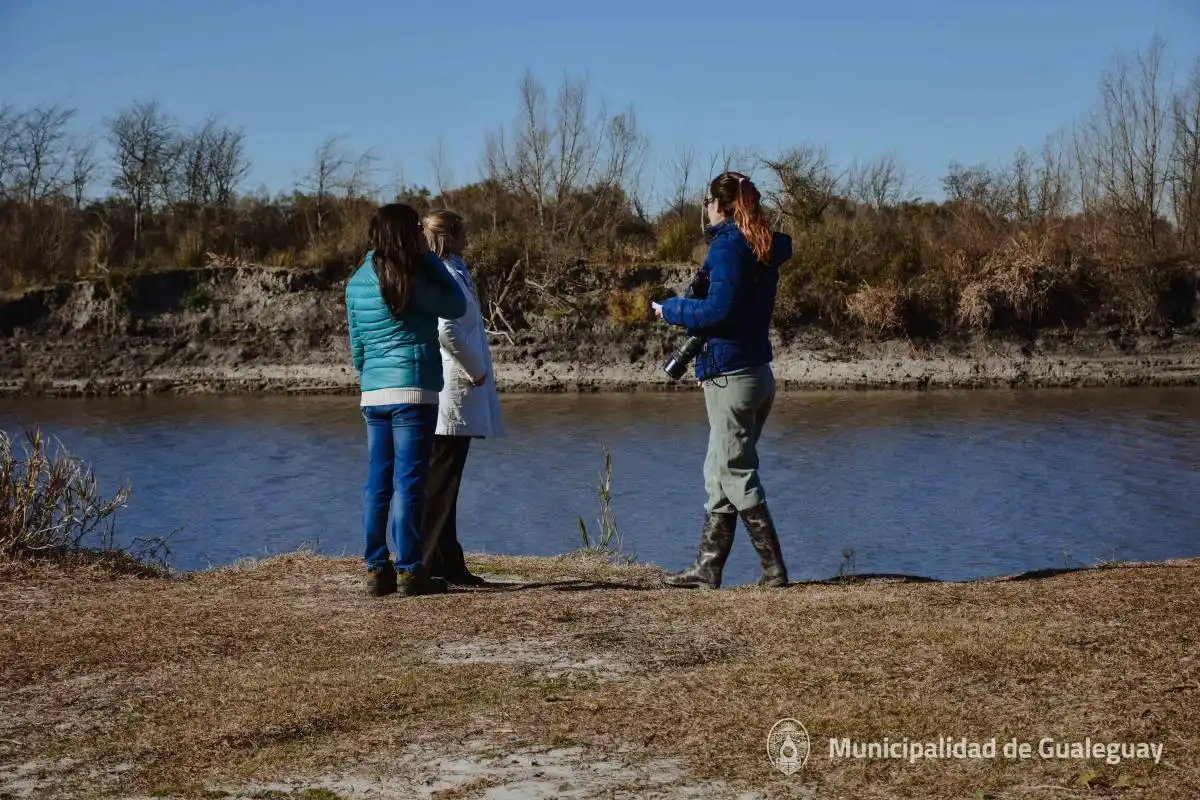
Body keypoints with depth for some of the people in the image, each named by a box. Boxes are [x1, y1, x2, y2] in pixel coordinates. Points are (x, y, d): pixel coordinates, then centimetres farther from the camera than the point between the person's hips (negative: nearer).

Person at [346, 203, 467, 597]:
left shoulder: (357, 283, 8)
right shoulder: (415, 279, -11)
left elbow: (356, 347, 14)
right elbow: (456, 307, 2)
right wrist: (430, 258, 3)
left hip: (373, 395, 6)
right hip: (413, 391, -6)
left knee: (377, 484, 8)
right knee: (408, 482, -4)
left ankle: (377, 569, 10)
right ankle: (409, 571, -3)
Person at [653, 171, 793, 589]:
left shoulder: (727, 246, -13)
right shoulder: (763, 249, 13)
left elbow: (720, 309, -21)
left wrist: (672, 310, -7)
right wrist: (689, 307, 12)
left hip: (730, 377, -9)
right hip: (757, 371, 9)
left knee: (737, 477, -3)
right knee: (719, 474, 14)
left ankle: (774, 569, -2)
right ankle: (707, 567, 18)